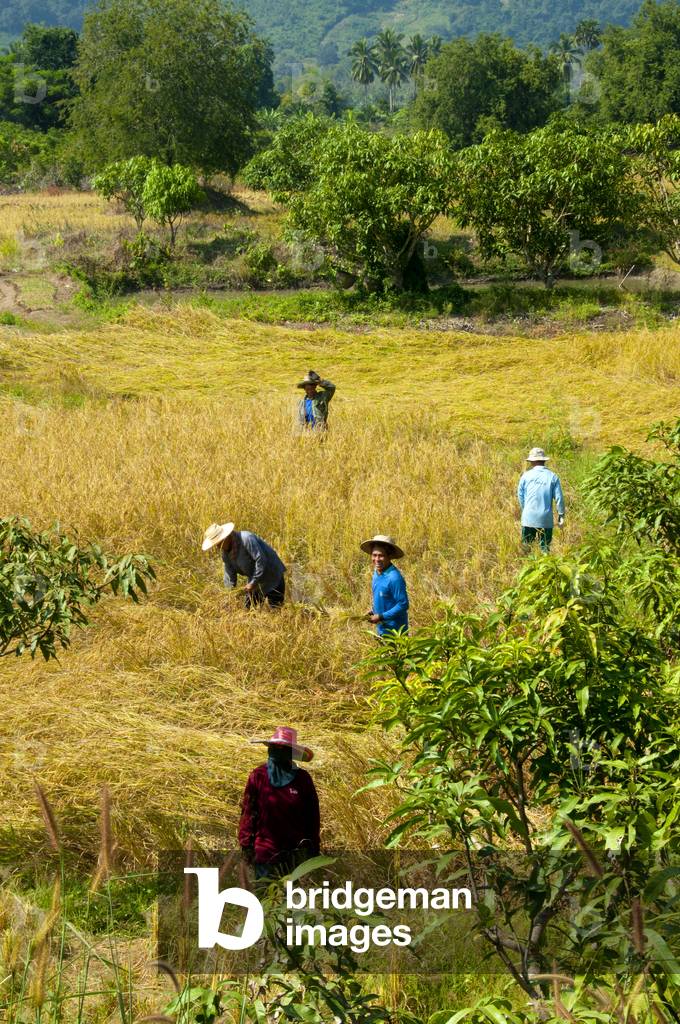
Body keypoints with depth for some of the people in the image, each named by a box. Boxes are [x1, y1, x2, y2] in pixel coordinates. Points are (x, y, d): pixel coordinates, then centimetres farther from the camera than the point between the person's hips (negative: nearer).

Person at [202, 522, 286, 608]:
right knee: (248, 607, 6)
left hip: (272, 577, -8)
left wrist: (253, 583, -25)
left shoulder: (246, 539, -27)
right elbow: (229, 575, 3)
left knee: (275, 609, -6)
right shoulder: (225, 552, -1)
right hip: (255, 581, 8)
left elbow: (261, 559, -29)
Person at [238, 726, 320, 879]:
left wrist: (314, 847, 6)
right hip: (265, 853, -1)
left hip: (296, 853, 1)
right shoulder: (258, 776, -2)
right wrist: (246, 845, -2)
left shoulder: (302, 778, 0)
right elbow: (247, 812, 1)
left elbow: (313, 815, 6)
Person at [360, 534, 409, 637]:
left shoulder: (394, 578, -23)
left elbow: (403, 605, -22)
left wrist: (382, 617, -22)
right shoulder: (376, 573, 4)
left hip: (395, 631, -9)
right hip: (382, 630, 9)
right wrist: (373, 611, 5)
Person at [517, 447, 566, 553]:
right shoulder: (553, 477, 0)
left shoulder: (526, 475, 1)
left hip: (529, 518, 0)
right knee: (545, 548, 4)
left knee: (526, 547, 8)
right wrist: (561, 516, 6)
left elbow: (520, 495, 7)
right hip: (546, 519, 0)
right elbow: (559, 498, -2)